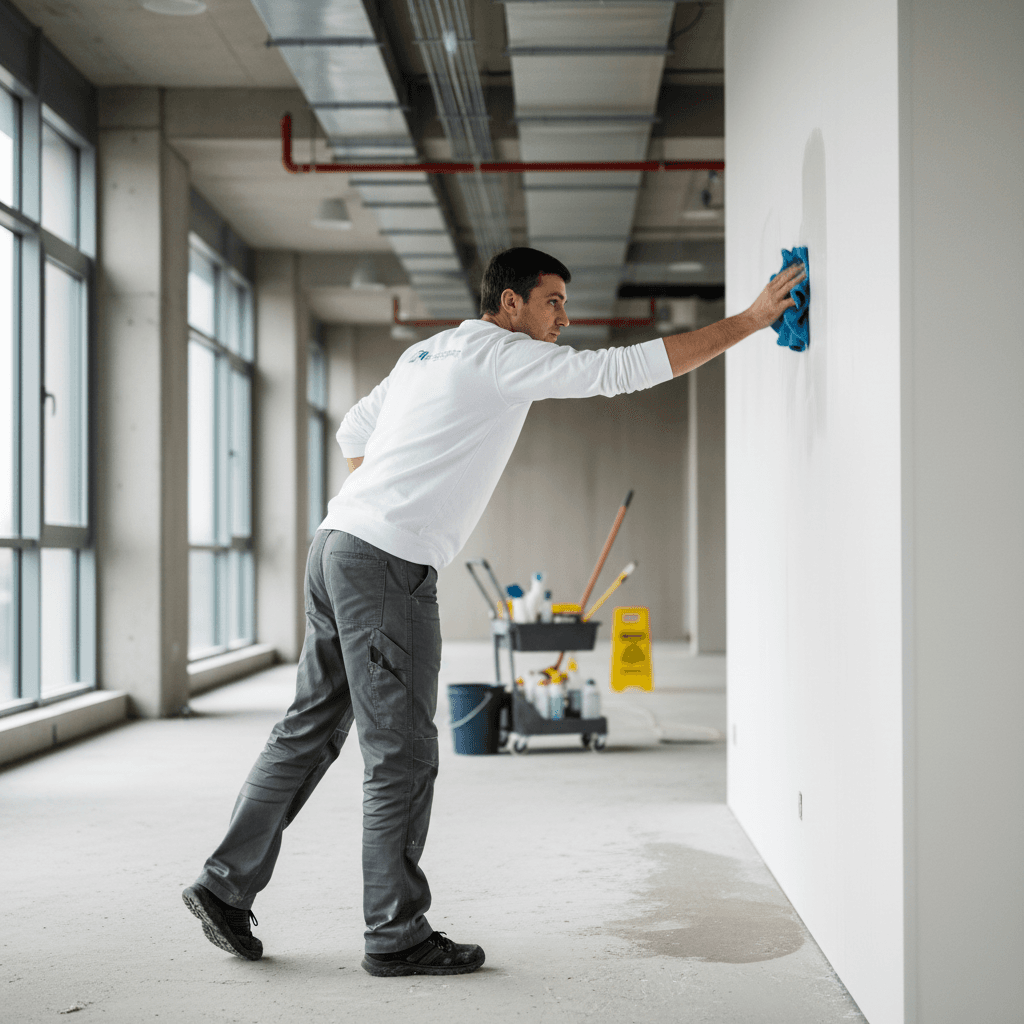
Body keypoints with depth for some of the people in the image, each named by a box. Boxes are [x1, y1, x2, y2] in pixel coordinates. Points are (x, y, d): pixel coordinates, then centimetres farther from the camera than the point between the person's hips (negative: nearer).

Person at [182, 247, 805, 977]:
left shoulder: (429, 354, 22)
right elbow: (626, 369, -12)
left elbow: (354, 433, 29)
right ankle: (397, 936, 4)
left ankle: (227, 885, 19)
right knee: (403, 755, -3)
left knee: (310, 733, 14)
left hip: (340, 544, 10)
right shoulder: (503, 355, -6)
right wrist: (750, 321, -9)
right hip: (388, 567, -10)